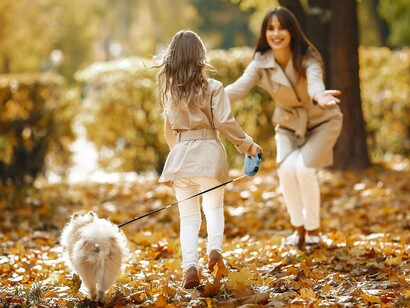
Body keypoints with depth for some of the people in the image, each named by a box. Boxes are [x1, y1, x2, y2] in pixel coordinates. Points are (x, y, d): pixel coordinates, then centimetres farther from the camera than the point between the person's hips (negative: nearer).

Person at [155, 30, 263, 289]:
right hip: (210, 153, -2)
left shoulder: (168, 89, 5)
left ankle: (190, 266, -7)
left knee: (188, 215, 8)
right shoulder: (212, 88, -8)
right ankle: (215, 248, -9)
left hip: (181, 154, 2)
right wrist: (247, 144, 4)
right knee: (214, 207, 15)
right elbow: (225, 123, -9)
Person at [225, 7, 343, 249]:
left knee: (304, 169, -22)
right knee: (287, 169, -19)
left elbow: (315, 80, -47)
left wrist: (319, 96, -72)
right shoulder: (261, 63, -17)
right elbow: (239, 87, -30)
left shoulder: (307, 57, -26)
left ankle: (314, 229, 2)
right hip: (289, 124, 3)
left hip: (322, 121, -3)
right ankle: (299, 227, 5)